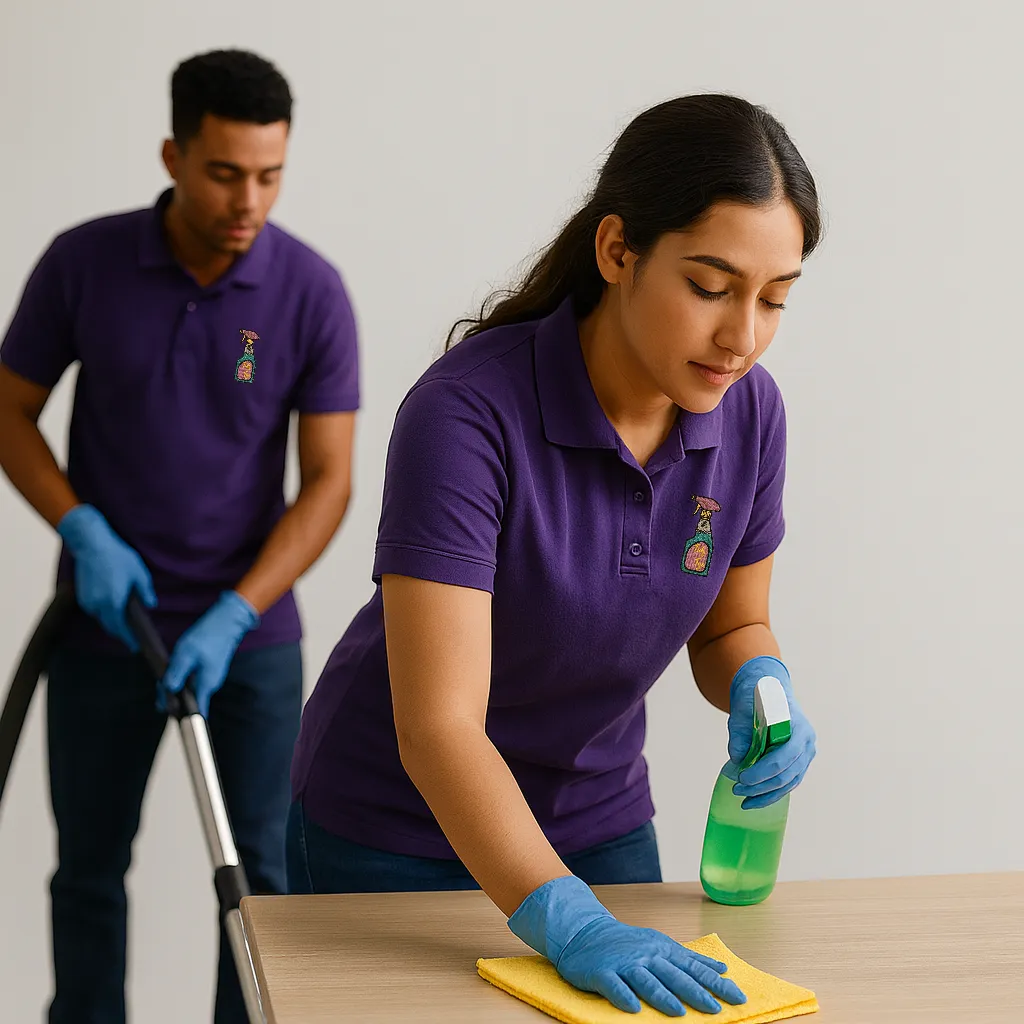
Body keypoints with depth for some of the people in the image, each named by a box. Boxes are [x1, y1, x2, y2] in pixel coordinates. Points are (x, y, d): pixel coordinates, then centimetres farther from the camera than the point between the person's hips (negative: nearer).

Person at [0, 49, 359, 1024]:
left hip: (247, 628, 0)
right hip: (105, 621, 1)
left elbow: (327, 482, -9)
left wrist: (232, 617, -19)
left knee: (257, 870, 4)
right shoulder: (83, 261, -9)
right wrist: (84, 533, -14)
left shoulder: (311, 292, -11)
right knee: (89, 866, 11)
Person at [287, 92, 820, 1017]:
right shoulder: (465, 412, -30)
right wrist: (572, 926, -42)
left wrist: (760, 686, -20)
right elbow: (437, 726, -34)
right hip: (392, 837, -4)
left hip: (599, 824, 5)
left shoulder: (748, 409, -13)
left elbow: (731, 626, 2)